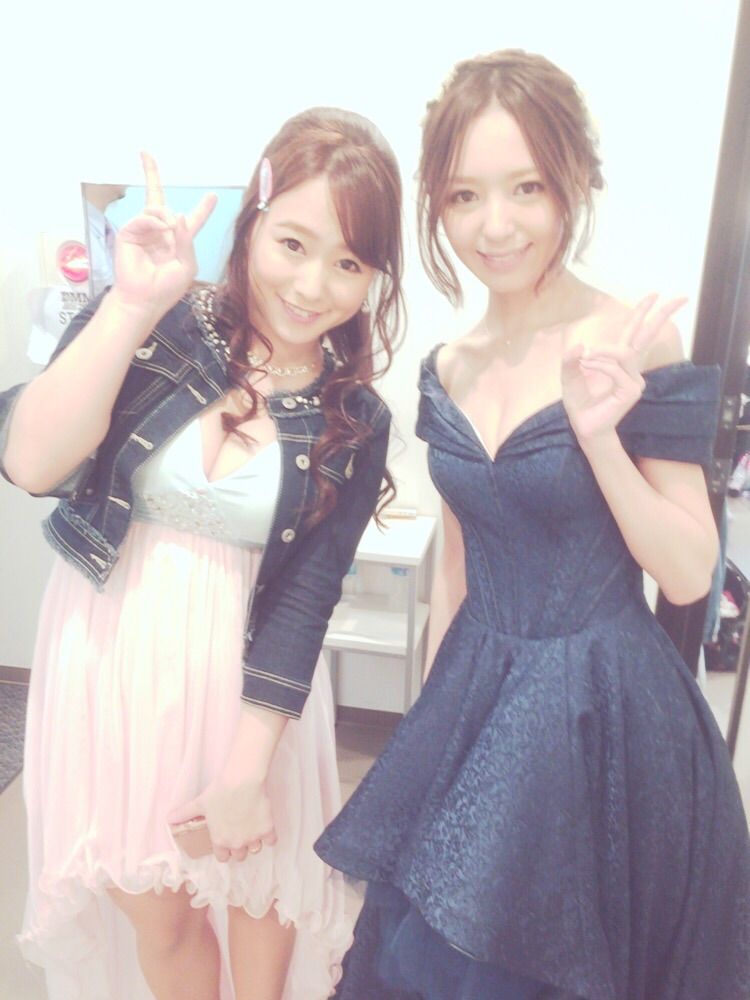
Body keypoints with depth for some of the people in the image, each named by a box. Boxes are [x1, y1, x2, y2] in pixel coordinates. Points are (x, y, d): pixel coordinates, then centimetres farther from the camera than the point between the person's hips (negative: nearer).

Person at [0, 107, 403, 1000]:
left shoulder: (355, 423, -7)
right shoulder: (155, 325, -9)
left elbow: (301, 601, -9)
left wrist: (246, 767, -9)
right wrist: (131, 304, -26)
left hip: (239, 672, 0)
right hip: (107, 653, 1)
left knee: (255, 883, 20)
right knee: (152, 908, 19)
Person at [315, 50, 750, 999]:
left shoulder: (636, 346, -16)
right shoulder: (449, 368, 0)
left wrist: (597, 434, -28)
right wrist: (432, 719, 16)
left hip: (601, 715, -5)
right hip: (477, 707, 5)